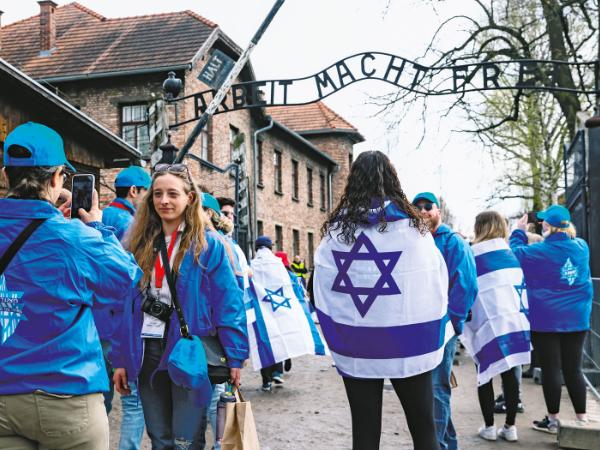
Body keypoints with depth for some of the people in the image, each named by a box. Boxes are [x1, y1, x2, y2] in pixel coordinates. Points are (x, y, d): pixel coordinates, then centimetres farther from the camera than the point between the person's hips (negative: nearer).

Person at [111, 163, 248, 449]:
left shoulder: (208, 245, -5)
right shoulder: (140, 244, 8)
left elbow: (228, 304, -8)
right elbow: (125, 304, 9)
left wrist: (235, 357, -14)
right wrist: (120, 358, 5)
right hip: (148, 352, 5)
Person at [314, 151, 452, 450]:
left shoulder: (335, 228, -2)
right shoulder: (411, 225, -6)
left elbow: (321, 288, -1)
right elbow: (435, 282, -2)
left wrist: (337, 335, 11)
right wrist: (432, 336, 12)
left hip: (354, 347, 2)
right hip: (408, 344, -1)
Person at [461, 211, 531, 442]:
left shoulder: (472, 256, -5)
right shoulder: (512, 254, 8)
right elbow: (522, 286, 12)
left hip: (488, 326, -4)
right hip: (517, 322, 4)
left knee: (485, 375, 9)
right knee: (510, 374, 10)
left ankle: (489, 426, 13)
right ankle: (510, 426, 16)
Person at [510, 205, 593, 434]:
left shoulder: (539, 252, -12)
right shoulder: (581, 247, 1)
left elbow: (515, 252, 3)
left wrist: (519, 232, 13)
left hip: (546, 321, -4)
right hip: (577, 319, 4)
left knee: (551, 370, 3)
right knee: (573, 370, 10)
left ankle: (553, 420, 11)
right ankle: (582, 418, 14)